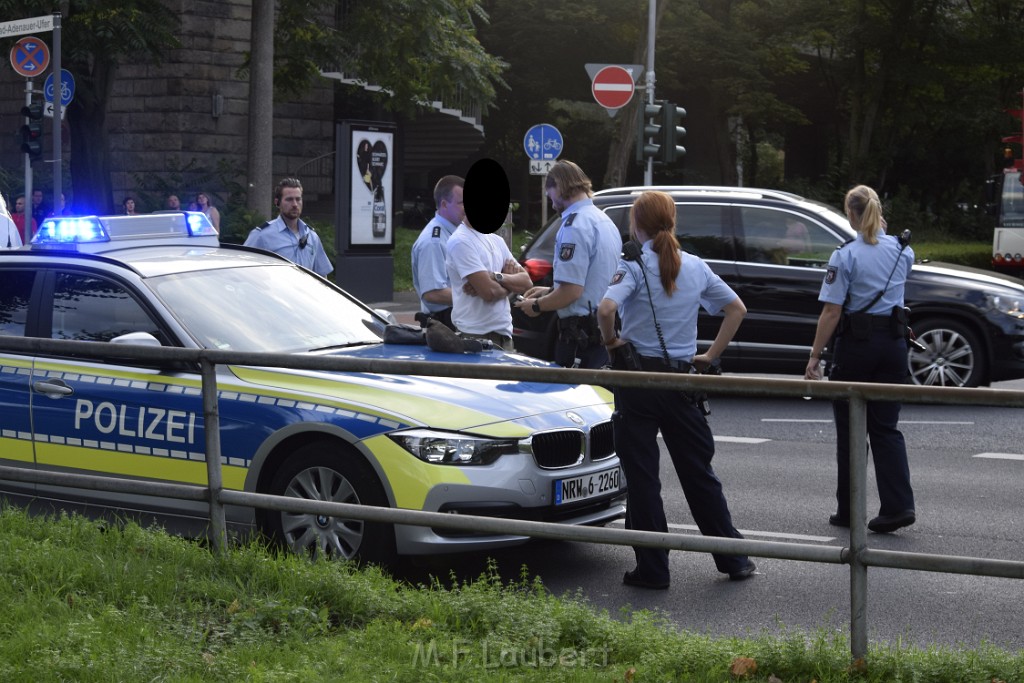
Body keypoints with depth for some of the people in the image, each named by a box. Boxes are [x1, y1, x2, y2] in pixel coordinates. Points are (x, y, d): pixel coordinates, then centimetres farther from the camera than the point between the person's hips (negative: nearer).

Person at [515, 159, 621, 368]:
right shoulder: (605, 221, 13)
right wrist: (549, 291, 23)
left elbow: (571, 291, -21)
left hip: (581, 335, -9)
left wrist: (537, 306, -4)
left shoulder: (574, 226, -16)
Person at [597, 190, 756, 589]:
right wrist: (711, 355, 13)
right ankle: (734, 559, 20)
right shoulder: (695, 267, 7)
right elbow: (736, 308, 14)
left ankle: (652, 569, 5)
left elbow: (606, 308, -26)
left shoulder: (634, 266, -10)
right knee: (698, 471, 15)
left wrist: (610, 341, -8)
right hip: (682, 376, 5)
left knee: (642, 476, 3)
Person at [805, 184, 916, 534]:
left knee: (850, 430, 7)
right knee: (886, 427, 8)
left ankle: (849, 510, 13)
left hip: (856, 344, -4)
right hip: (894, 343, 4)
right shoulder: (901, 250, 4)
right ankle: (898, 505, -6)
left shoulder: (846, 256, -12)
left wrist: (815, 355, -10)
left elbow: (831, 311, -15)